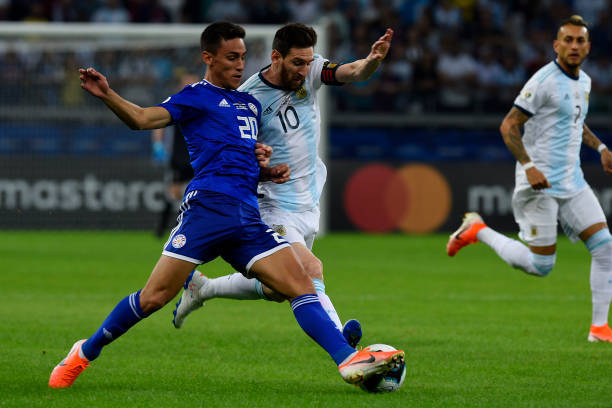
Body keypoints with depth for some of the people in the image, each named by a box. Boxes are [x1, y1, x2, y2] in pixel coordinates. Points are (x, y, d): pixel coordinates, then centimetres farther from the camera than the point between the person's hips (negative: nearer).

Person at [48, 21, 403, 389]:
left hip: (249, 217, 6)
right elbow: (143, 118, -7)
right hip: (209, 204, -6)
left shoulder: (251, 104, 27)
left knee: (301, 286, -6)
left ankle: (349, 360, -12)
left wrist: (268, 172, 16)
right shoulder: (197, 96, 7)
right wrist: (106, 94, -24)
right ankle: (86, 352, 6)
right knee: (154, 297, -9)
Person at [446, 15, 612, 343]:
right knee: (540, 266, -6)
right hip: (541, 182, -8)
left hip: (573, 181, 8)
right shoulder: (545, 81, -15)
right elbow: (508, 125, -16)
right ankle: (477, 231, 15)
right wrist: (528, 166, -26)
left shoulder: (583, 81, 12)